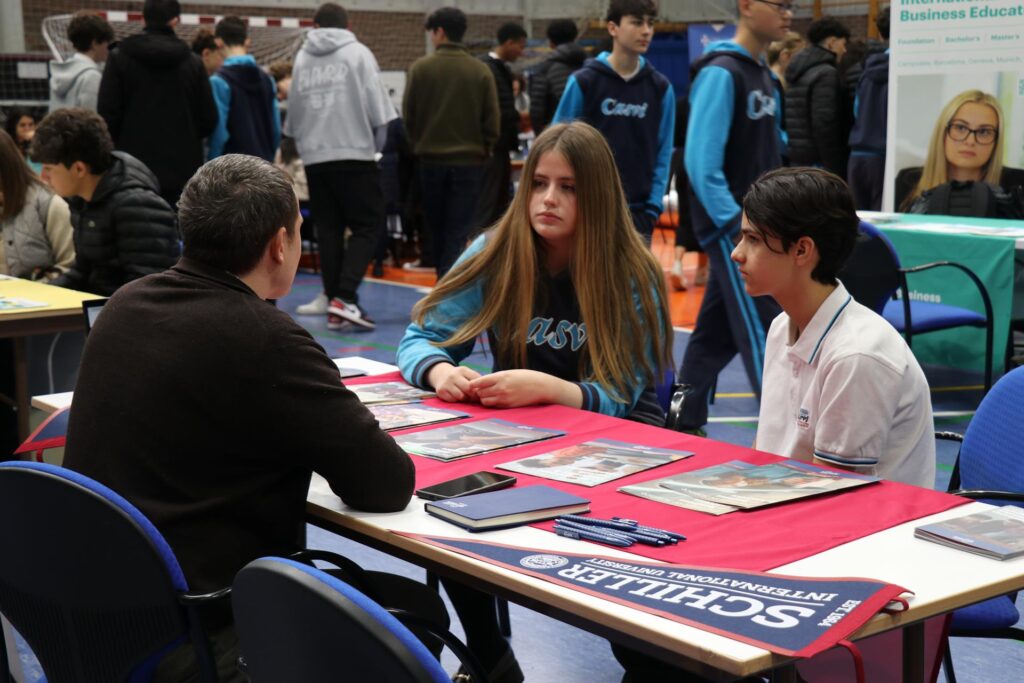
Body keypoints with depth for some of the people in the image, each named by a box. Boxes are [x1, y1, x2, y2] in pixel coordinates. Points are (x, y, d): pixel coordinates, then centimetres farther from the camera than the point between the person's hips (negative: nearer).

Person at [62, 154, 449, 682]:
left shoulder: (124, 307, 1)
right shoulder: (266, 340, -22)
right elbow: (390, 485, -17)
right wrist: (351, 436, 5)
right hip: (196, 640, -8)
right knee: (417, 608, 9)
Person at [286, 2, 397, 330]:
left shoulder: (301, 58, 12)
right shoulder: (358, 53, 0)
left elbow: (293, 110, 11)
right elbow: (377, 106, -4)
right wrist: (378, 143, 9)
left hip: (314, 158, 4)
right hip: (354, 153, -4)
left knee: (328, 230, 10)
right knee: (367, 226, 1)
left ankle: (334, 301, 9)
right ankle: (345, 297, -15)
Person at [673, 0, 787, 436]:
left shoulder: (765, 77, 13)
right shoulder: (721, 73, -14)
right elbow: (701, 160, -19)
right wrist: (735, 225, -21)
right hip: (732, 230, -8)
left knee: (716, 332, 14)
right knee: (764, 334, -7)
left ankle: (684, 423, 23)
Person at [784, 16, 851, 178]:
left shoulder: (799, 73, 16)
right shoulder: (827, 74, -12)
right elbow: (824, 125, -20)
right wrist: (836, 170, -19)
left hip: (796, 161, 10)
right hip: (819, 164, -10)